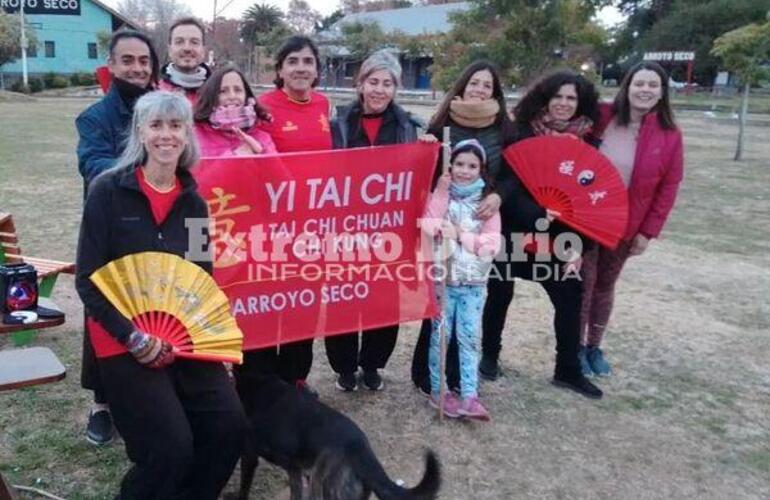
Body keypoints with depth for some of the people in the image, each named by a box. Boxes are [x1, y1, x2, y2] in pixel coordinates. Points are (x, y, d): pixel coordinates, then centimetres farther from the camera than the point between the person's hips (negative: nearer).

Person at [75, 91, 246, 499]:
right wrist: (134, 337, -17)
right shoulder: (108, 191, -6)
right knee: (171, 445, -14)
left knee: (229, 426, -10)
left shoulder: (193, 201, 6)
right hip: (124, 339, -4)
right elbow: (88, 280, -9)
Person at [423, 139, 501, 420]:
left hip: (474, 283, 1)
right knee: (440, 336, 5)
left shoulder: (487, 202, 3)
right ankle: (438, 391, 16)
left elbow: (492, 244, -5)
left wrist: (460, 235, -15)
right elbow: (427, 229, -15)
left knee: (469, 338, 3)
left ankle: (469, 397, 5)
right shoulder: (441, 195, 1)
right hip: (443, 279, -1)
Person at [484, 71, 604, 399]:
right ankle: (489, 354, 31)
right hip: (514, 230, -3)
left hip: (559, 236, 3)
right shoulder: (522, 134, -8)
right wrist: (536, 214, -29)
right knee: (500, 293, 10)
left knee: (571, 297, 2)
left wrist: (579, 244, -5)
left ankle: (568, 370, 18)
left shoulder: (586, 142, 1)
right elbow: (506, 181, -15)